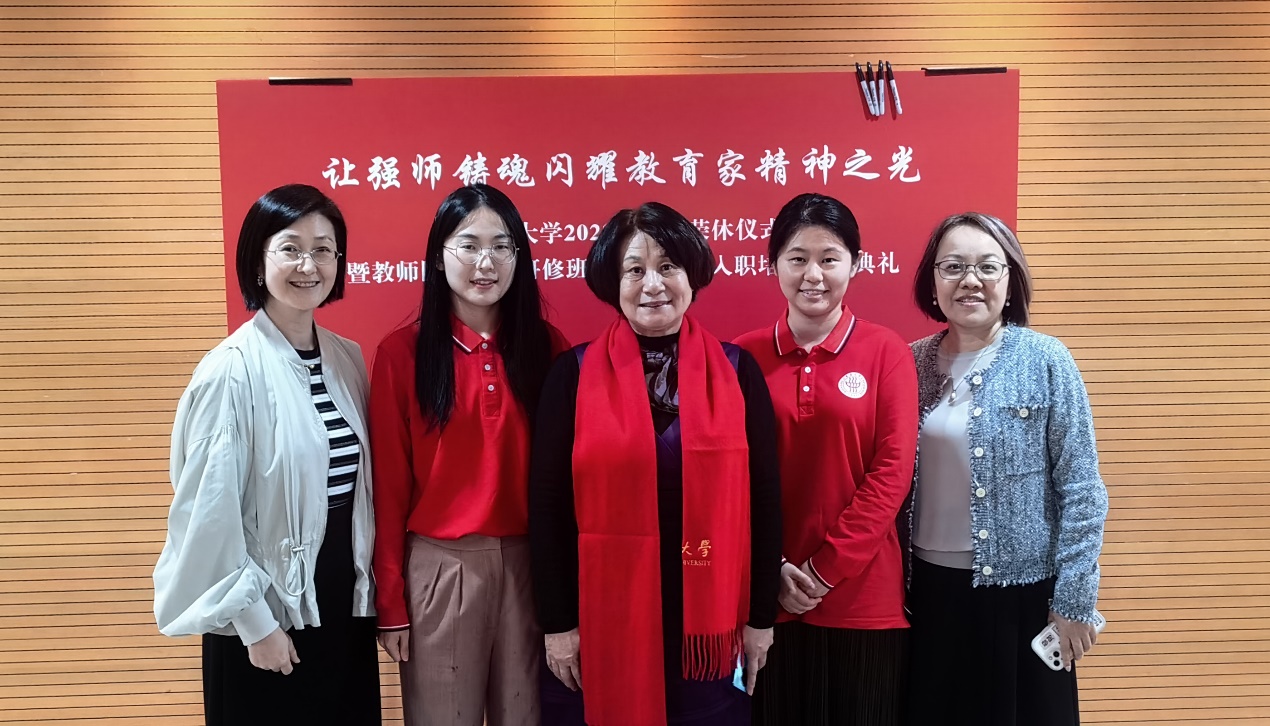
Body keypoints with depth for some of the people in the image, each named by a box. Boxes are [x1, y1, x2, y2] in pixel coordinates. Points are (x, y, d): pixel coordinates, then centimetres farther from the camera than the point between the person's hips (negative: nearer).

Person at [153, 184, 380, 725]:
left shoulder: (348, 360, 3)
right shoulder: (233, 369, -15)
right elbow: (212, 510, -14)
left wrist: (368, 587, 7)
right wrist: (255, 622, -11)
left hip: (345, 599, 6)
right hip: (267, 608, -5)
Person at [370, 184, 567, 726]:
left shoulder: (546, 346, 1)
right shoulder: (402, 352, -5)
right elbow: (389, 484, -3)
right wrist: (390, 601, -2)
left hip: (528, 562, 2)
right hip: (440, 565, -1)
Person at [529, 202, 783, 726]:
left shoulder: (737, 372, 0)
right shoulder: (574, 374, -3)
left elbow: (764, 498, 2)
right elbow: (547, 502, -2)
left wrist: (761, 616, 2)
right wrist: (557, 622, -3)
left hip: (708, 621, 1)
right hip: (602, 618, -1)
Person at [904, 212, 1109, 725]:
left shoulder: (1045, 361, -8)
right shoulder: (913, 363, 1)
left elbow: (1081, 489, -8)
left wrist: (1073, 599, -9)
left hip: (1021, 588, -3)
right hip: (928, 587, 3)